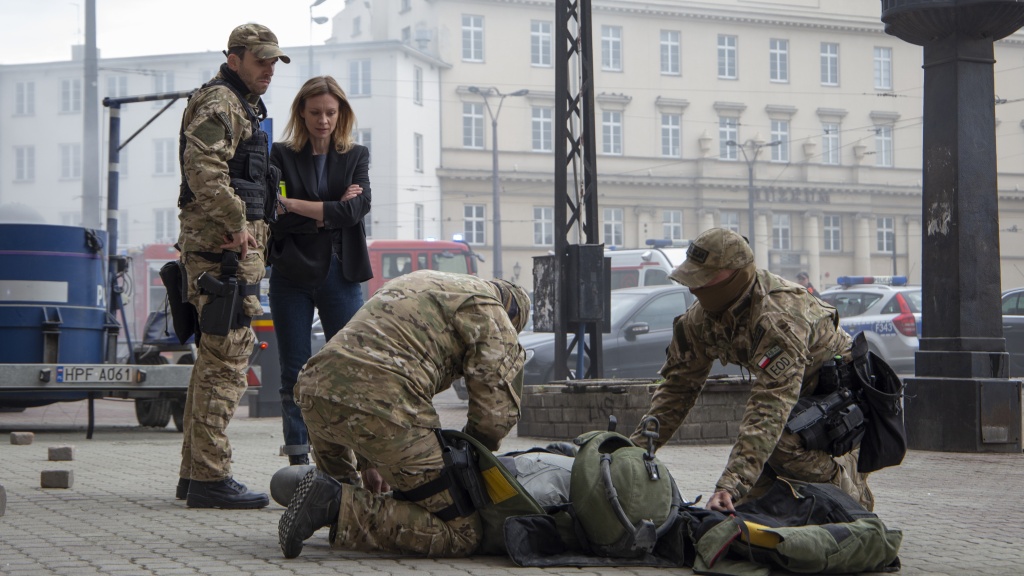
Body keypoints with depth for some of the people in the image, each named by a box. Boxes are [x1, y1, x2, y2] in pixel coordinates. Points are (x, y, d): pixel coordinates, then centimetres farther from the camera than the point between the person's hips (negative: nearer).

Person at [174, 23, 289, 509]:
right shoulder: (219, 103, -9)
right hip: (223, 249, -11)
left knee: (215, 359, 14)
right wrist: (236, 223, -22)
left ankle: (195, 473, 20)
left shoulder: (241, 106, 25)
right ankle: (210, 478, -13)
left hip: (233, 246, 11)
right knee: (226, 360, -13)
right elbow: (204, 168, -24)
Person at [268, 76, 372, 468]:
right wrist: (329, 212, -11)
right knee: (294, 372, 3)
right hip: (292, 277, 0)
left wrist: (299, 207, -12)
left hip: (340, 275, 0)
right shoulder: (282, 156, 4)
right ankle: (298, 460, 8)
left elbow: (357, 209, -9)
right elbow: (277, 221, -8)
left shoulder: (356, 156, 8)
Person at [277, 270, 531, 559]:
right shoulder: (492, 317, 11)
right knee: (461, 535, -4)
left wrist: (369, 460, 35)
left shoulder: (420, 280, 34)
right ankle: (340, 508, -15)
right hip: (383, 410, -8)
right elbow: (497, 413, 3)